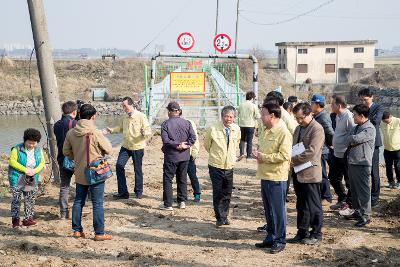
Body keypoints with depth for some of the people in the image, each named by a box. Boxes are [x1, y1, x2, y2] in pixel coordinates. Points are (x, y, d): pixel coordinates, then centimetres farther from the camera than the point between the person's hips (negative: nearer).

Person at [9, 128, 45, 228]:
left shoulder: (38, 150, 6)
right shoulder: (17, 149, -8)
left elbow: (42, 163, 9)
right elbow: (12, 161, -13)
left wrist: (35, 171, -10)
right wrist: (25, 169, -17)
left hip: (32, 179, 4)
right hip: (17, 178, -4)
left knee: (30, 199, 4)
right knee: (16, 199, -3)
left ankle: (28, 219, 11)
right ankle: (15, 219, 5)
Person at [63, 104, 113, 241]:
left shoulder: (71, 133, -3)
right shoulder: (95, 133, -18)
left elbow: (66, 151, 7)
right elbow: (109, 149, -10)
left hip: (80, 173, 5)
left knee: (78, 201, 17)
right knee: (98, 204, 3)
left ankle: (77, 230, 24)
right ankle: (99, 233, 8)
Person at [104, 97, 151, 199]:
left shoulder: (141, 116, -12)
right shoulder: (125, 117, 7)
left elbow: (148, 131, -14)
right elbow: (121, 128, 24)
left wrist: (144, 133, -36)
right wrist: (111, 130, 9)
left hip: (137, 147, -5)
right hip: (125, 146, 6)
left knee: (137, 170, 5)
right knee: (119, 166, -4)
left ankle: (138, 192, 23)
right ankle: (123, 192, 4)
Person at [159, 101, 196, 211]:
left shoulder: (165, 124, -8)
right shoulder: (187, 123, 2)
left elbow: (166, 140, -18)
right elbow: (193, 137, -6)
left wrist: (177, 145, -13)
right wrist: (185, 145, -8)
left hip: (171, 156, -4)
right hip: (184, 156, 4)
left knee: (167, 179, 4)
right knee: (182, 179, 15)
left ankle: (168, 204, 3)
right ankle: (182, 201, 20)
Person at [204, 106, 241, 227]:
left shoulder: (237, 129, -1)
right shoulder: (213, 129, -12)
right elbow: (206, 144, 5)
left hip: (229, 166, 3)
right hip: (216, 166, -3)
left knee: (227, 193, 9)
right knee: (217, 193, -1)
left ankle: (225, 216, 24)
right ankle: (220, 218, 11)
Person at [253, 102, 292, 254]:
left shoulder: (283, 133, -14)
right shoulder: (266, 132, 14)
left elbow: (284, 155, -22)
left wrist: (263, 157, -17)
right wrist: (258, 154, 4)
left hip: (277, 178, -9)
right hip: (265, 176, 9)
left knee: (278, 210, 1)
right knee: (268, 210, 16)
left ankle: (280, 240, 12)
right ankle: (271, 237, 28)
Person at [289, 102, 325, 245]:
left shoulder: (317, 129, -13)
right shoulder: (299, 128, 13)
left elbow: (311, 151, -22)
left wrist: (293, 159, -19)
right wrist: (290, 159, 0)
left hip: (310, 173, -8)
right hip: (298, 173, 8)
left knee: (313, 206, 3)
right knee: (301, 205, 16)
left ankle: (316, 234, 14)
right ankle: (302, 232, 26)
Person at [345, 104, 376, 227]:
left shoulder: (370, 129, -13)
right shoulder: (356, 127, 16)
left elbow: (355, 139, -23)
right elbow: (349, 141, 15)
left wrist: (350, 139, -3)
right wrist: (351, 142, -6)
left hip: (362, 164, -9)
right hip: (352, 163, 9)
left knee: (363, 191, -5)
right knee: (354, 189, 16)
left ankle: (365, 216, 1)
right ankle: (358, 211, 28)